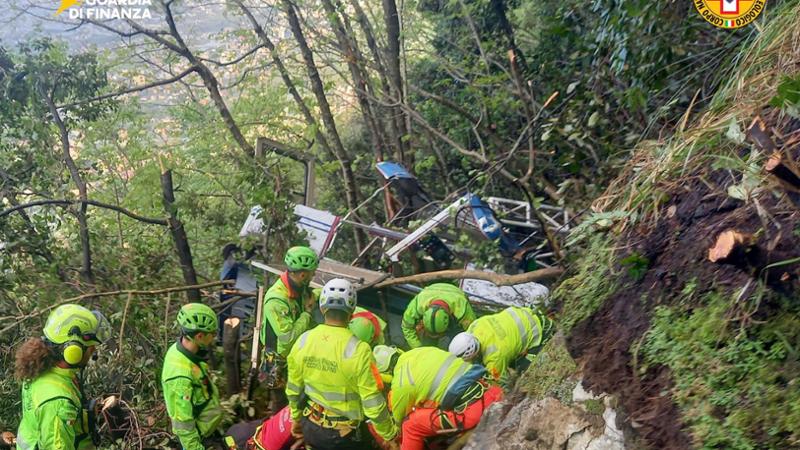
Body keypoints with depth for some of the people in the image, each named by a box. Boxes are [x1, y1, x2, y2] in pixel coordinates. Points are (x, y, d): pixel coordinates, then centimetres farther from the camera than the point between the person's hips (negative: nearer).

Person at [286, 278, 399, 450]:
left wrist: (296, 417, 20)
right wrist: (390, 435, -5)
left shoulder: (303, 341, -10)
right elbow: (373, 404, -20)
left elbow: (293, 388, 3)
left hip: (311, 427, 4)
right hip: (346, 435, -4)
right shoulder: (358, 350, -26)